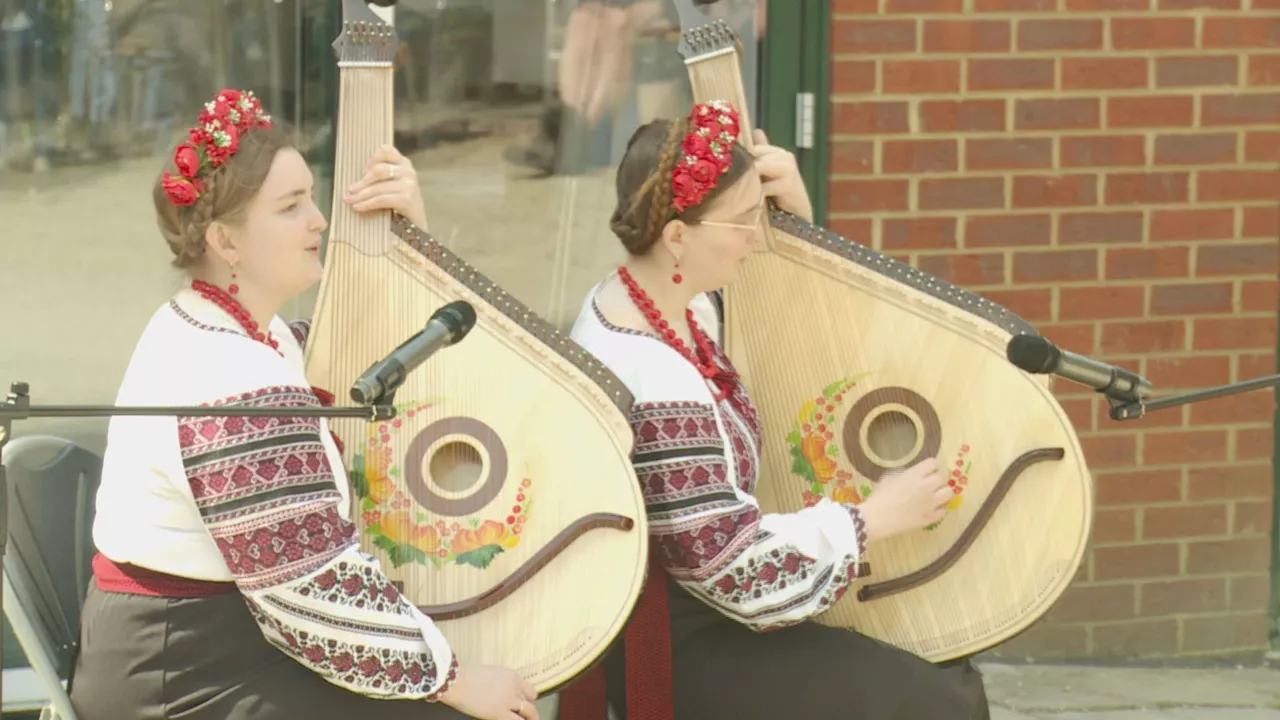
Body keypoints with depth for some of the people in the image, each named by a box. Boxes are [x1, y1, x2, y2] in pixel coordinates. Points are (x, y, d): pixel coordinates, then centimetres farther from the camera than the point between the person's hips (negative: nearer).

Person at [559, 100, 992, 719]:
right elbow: (734, 564, -27)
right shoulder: (653, 386, -29)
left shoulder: (671, 303, 0)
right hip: (671, 656, -10)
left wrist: (795, 214, 2)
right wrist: (876, 518, -16)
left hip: (690, 614, 10)